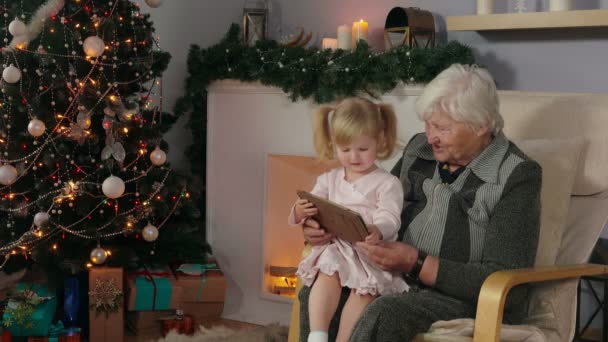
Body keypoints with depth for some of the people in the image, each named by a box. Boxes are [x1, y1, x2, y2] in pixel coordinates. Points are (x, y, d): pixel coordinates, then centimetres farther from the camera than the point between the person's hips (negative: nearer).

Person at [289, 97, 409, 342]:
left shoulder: (387, 183, 4)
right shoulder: (329, 180, 17)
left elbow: (390, 219, -10)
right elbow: (312, 210, 13)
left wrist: (378, 231, -35)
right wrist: (300, 212, -14)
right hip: (335, 248, 2)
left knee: (365, 288, -30)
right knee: (328, 274, -30)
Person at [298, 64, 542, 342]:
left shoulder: (516, 178, -10)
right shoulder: (419, 150, 9)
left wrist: (416, 264, -23)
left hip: (469, 301, -6)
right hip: (399, 282, 6)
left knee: (383, 316, -33)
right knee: (314, 296, -16)